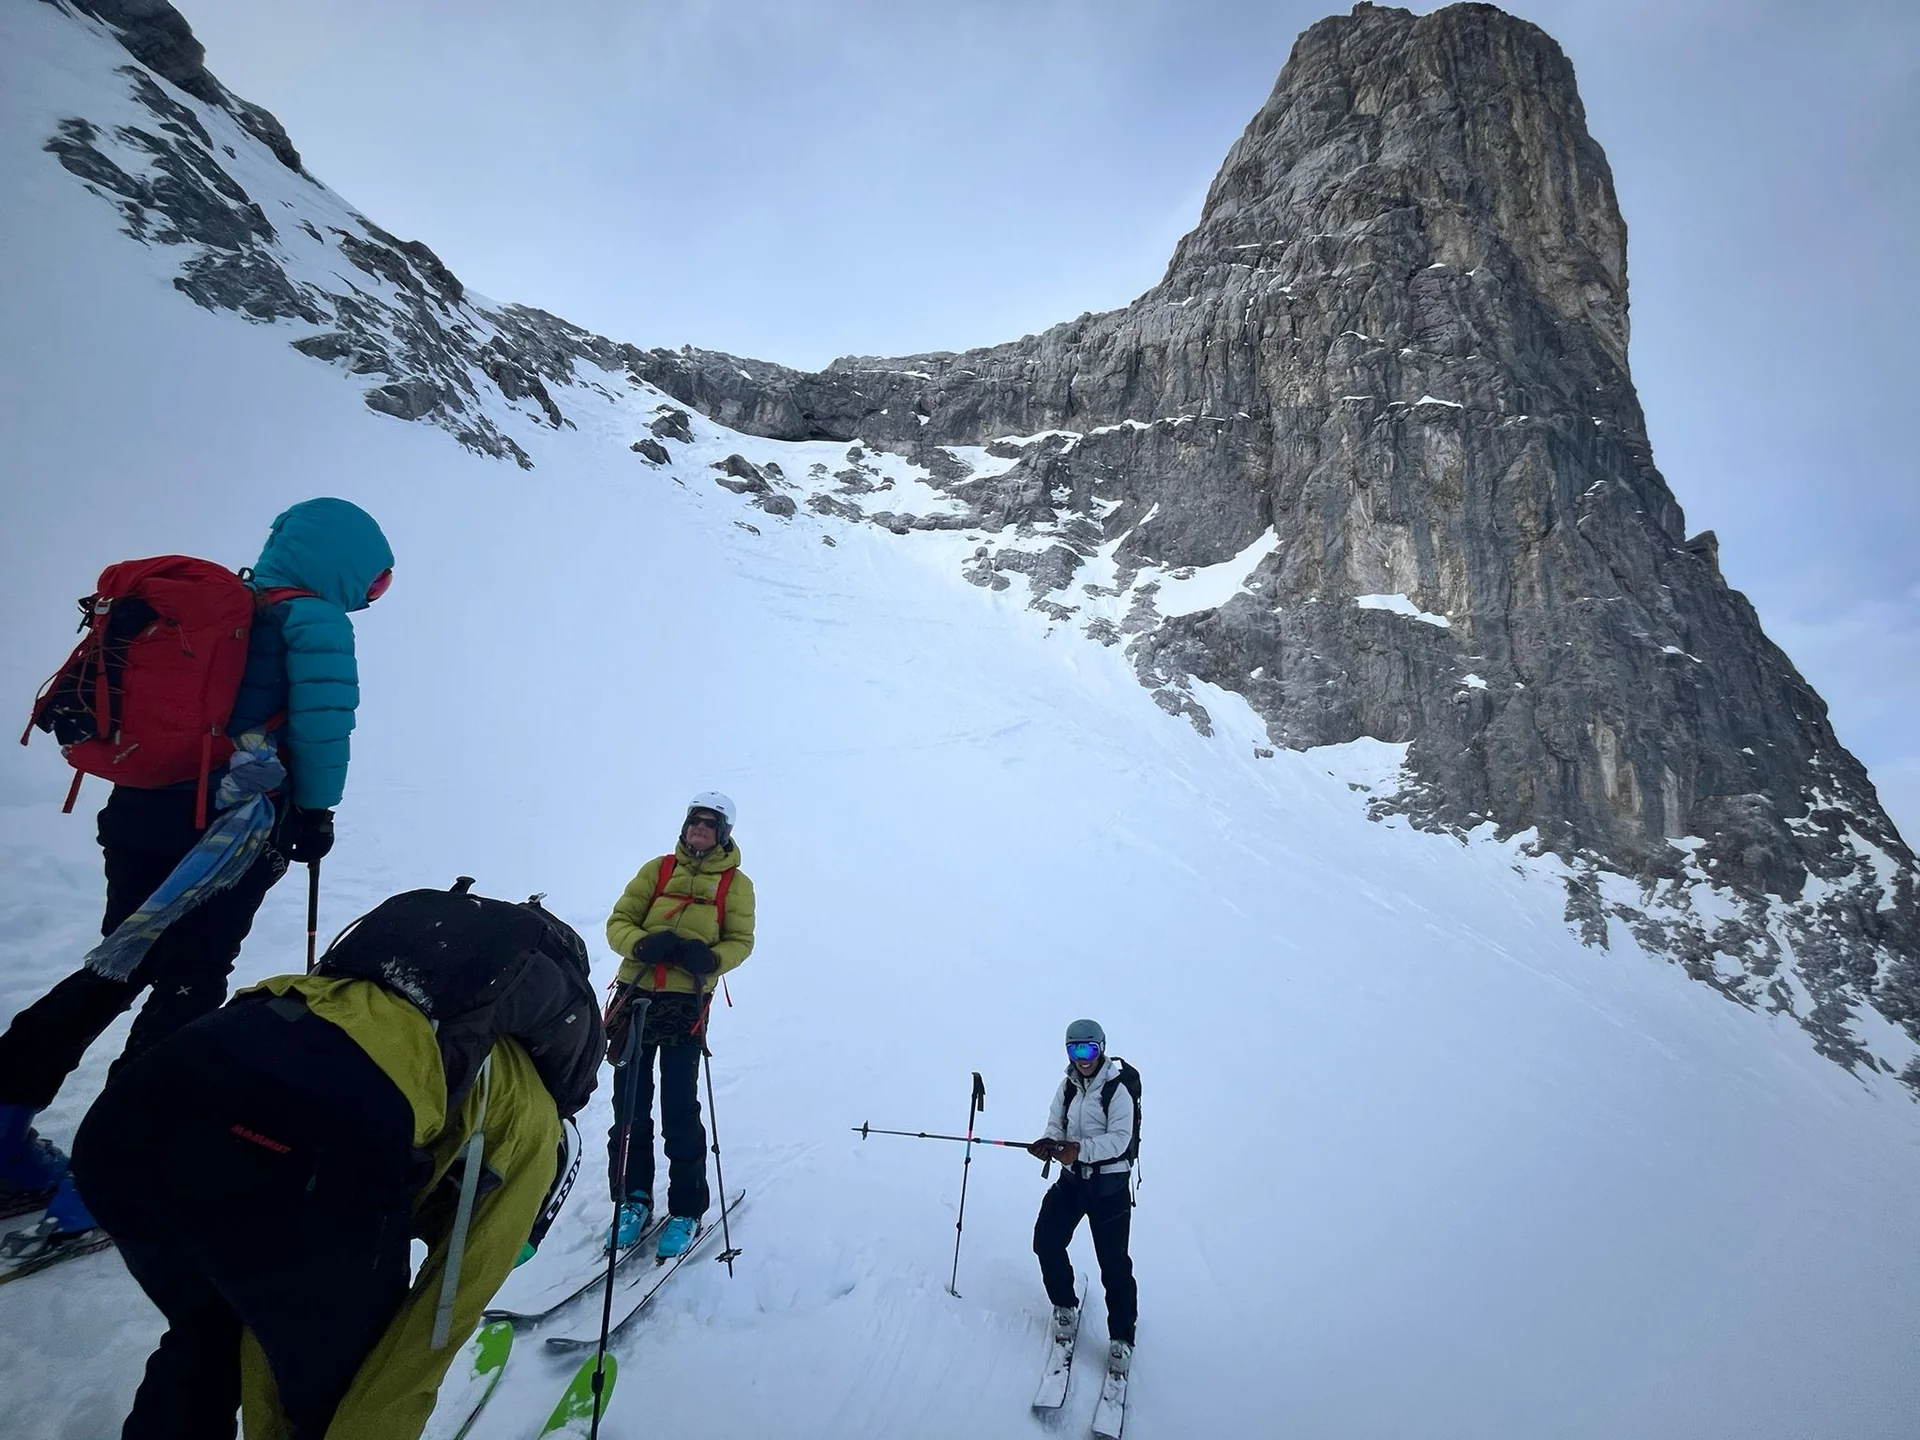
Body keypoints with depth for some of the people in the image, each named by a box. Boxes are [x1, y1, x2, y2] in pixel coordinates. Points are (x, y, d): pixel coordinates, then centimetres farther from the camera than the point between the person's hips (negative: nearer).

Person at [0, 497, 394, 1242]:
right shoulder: (312, 619, -8)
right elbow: (322, 720, -18)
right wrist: (316, 809, -4)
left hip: (140, 812, 7)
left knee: (117, 970, 22)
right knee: (188, 991, 3)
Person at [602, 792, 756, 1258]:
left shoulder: (735, 883, 6)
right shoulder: (658, 869, 10)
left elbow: (740, 941, 2)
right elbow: (619, 922, 7)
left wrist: (710, 959, -19)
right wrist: (643, 944, -15)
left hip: (686, 1003, -2)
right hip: (636, 994, 3)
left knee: (679, 1110, -2)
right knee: (629, 1105, 9)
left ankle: (686, 1211, 13)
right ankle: (633, 1199, 26)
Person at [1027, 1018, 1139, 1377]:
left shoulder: (1118, 1089, -16)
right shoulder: (1068, 1085, 2)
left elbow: (1119, 1140, -23)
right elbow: (1056, 1125, 5)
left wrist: (1080, 1149, -33)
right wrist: (1049, 1143, -17)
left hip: (1109, 1184, -6)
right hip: (1072, 1177, 6)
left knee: (1113, 1262, -2)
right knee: (1046, 1241, 2)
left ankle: (1122, 1338, 17)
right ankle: (1065, 1307, 27)